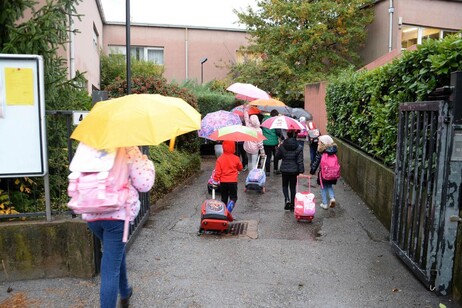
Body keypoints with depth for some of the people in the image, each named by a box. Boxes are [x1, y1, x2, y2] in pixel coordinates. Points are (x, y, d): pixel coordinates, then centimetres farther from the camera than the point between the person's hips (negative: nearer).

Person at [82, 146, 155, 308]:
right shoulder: (129, 151, -10)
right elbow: (144, 184, -8)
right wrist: (146, 162, 7)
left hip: (91, 214, 6)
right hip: (118, 212, -6)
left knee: (115, 252, 29)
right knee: (110, 269, 1)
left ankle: (125, 293, 49)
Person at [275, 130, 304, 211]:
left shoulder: (282, 146, -8)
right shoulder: (298, 147, -8)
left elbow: (277, 156, 3)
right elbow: (300, 161, -9)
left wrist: (278, 148, 16)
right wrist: (301, 171, -4)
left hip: (284, 169, 0)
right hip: (294, 170, 0)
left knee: (285, 185, 18)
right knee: (293, 187, 12)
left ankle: (287, 199, -6)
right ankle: (292, 204, 17)